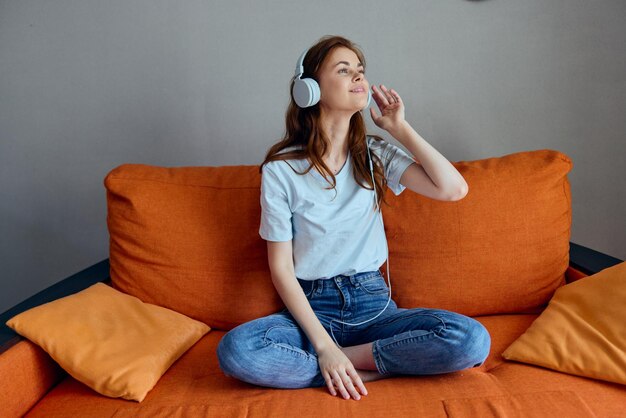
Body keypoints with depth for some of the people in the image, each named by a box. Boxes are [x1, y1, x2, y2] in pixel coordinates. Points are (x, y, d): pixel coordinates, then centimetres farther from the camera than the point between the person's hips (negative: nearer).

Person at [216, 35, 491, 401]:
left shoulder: (375, 155, 4)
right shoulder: (281, 169, -5)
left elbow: (454, 189, -10)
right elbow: (282, 268, -7)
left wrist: (400, 128, -5)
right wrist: (323, 345, -18)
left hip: (372, 302, 2)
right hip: (311, 307, -2)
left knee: (472, 339, -25)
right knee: (235, 350, -33)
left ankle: (348, 360, -12)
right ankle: (366, 368, -18)